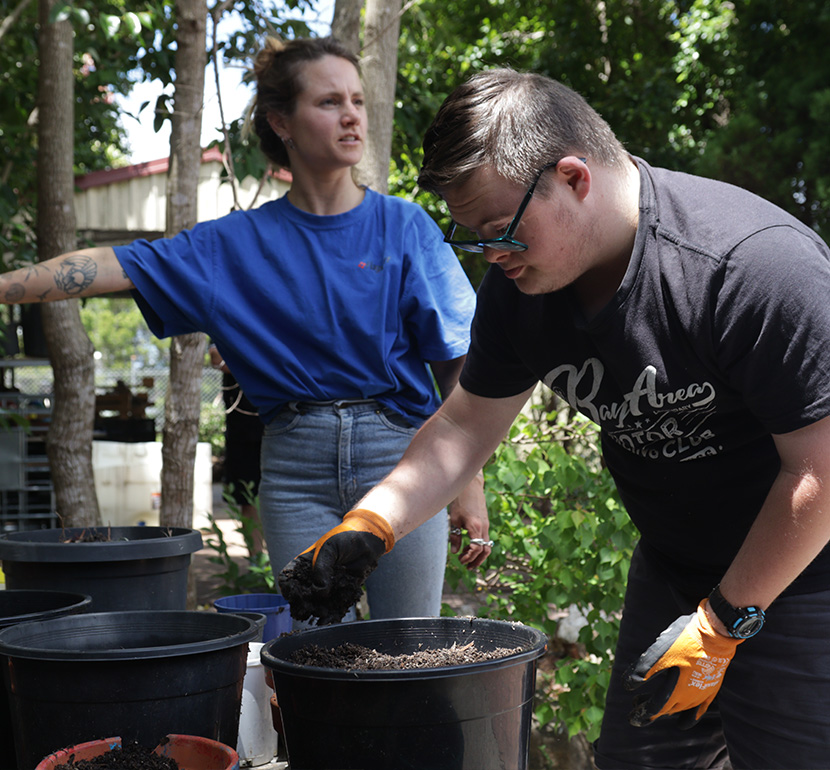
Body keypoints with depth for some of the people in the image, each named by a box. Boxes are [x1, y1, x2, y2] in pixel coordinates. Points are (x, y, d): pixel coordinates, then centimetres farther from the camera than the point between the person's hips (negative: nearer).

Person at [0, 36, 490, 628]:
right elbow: (117, 266, 0)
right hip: (296, 468, 1)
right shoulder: (240, 243, 4)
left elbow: (458, 363, 1)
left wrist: (470, 486, -3)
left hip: (399, 453, -1)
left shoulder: (405, 226, 1)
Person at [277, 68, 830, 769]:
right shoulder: (519, 280, -7)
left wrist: (719, 625, -18)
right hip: (673, 564, 6)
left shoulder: (756, 264, -29)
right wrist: (370, 525, -13)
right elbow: (466, 426, 2)